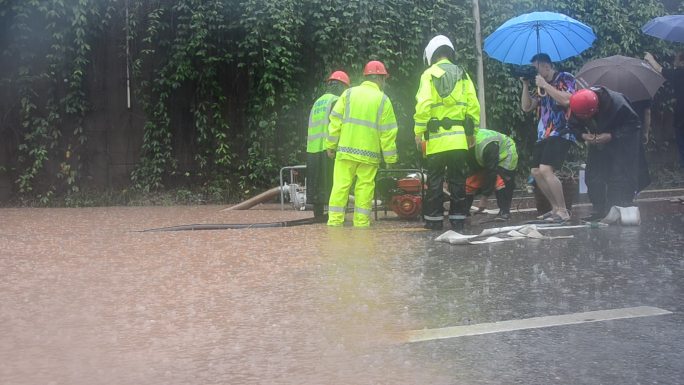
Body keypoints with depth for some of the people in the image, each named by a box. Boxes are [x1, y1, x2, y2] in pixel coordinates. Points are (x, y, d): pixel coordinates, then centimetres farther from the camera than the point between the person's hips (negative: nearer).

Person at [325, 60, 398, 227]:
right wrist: (390, 157, 6)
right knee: (364, 188, 4)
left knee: (340, 186, 2)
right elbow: (388, 133, 0)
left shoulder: (349, 93, 5)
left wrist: (331, 145, 8)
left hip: (346, 150, 1)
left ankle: (335, 221, 0)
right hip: (369, 154, -1)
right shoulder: (383, 100, 1)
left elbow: (336, 121, 2)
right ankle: (361, 223, 5)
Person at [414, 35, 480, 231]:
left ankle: (434, 219, 5)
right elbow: (474, 106, 6)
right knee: (457, 180, 8)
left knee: (435, 180, 3)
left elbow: (423, 106, -12)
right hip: (459, 138, 3)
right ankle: (457, 219, 9)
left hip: (436, 137, -3)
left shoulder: (429, 74, -2)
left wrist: (418, 132, -7)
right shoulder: (463, 75, 10)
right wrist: (472, 132, 12)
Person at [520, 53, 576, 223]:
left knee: (545, 170, -22)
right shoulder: (541, 86, 17)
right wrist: (526, 85, 6)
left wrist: (544, 85, -15)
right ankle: (555, 208, 17)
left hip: (560, 133, -9)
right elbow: (526, 107, 17)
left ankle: (563, 211, -16)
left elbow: (566, 100, -22)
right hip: (543, 135, 9)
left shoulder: (565, 78, -4)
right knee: (536, 172, 6)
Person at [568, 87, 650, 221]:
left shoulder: (616, 103, -34)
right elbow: (573, 126, -4)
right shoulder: (577, 108, -20)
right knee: (593, 174, 0)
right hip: (597, 142, 5)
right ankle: (598, 209, 8)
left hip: (622, 142, -5)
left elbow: (634, 124, -24)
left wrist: (612, 136, -32)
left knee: (620, 174, -13)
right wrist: (583, 135, -26)